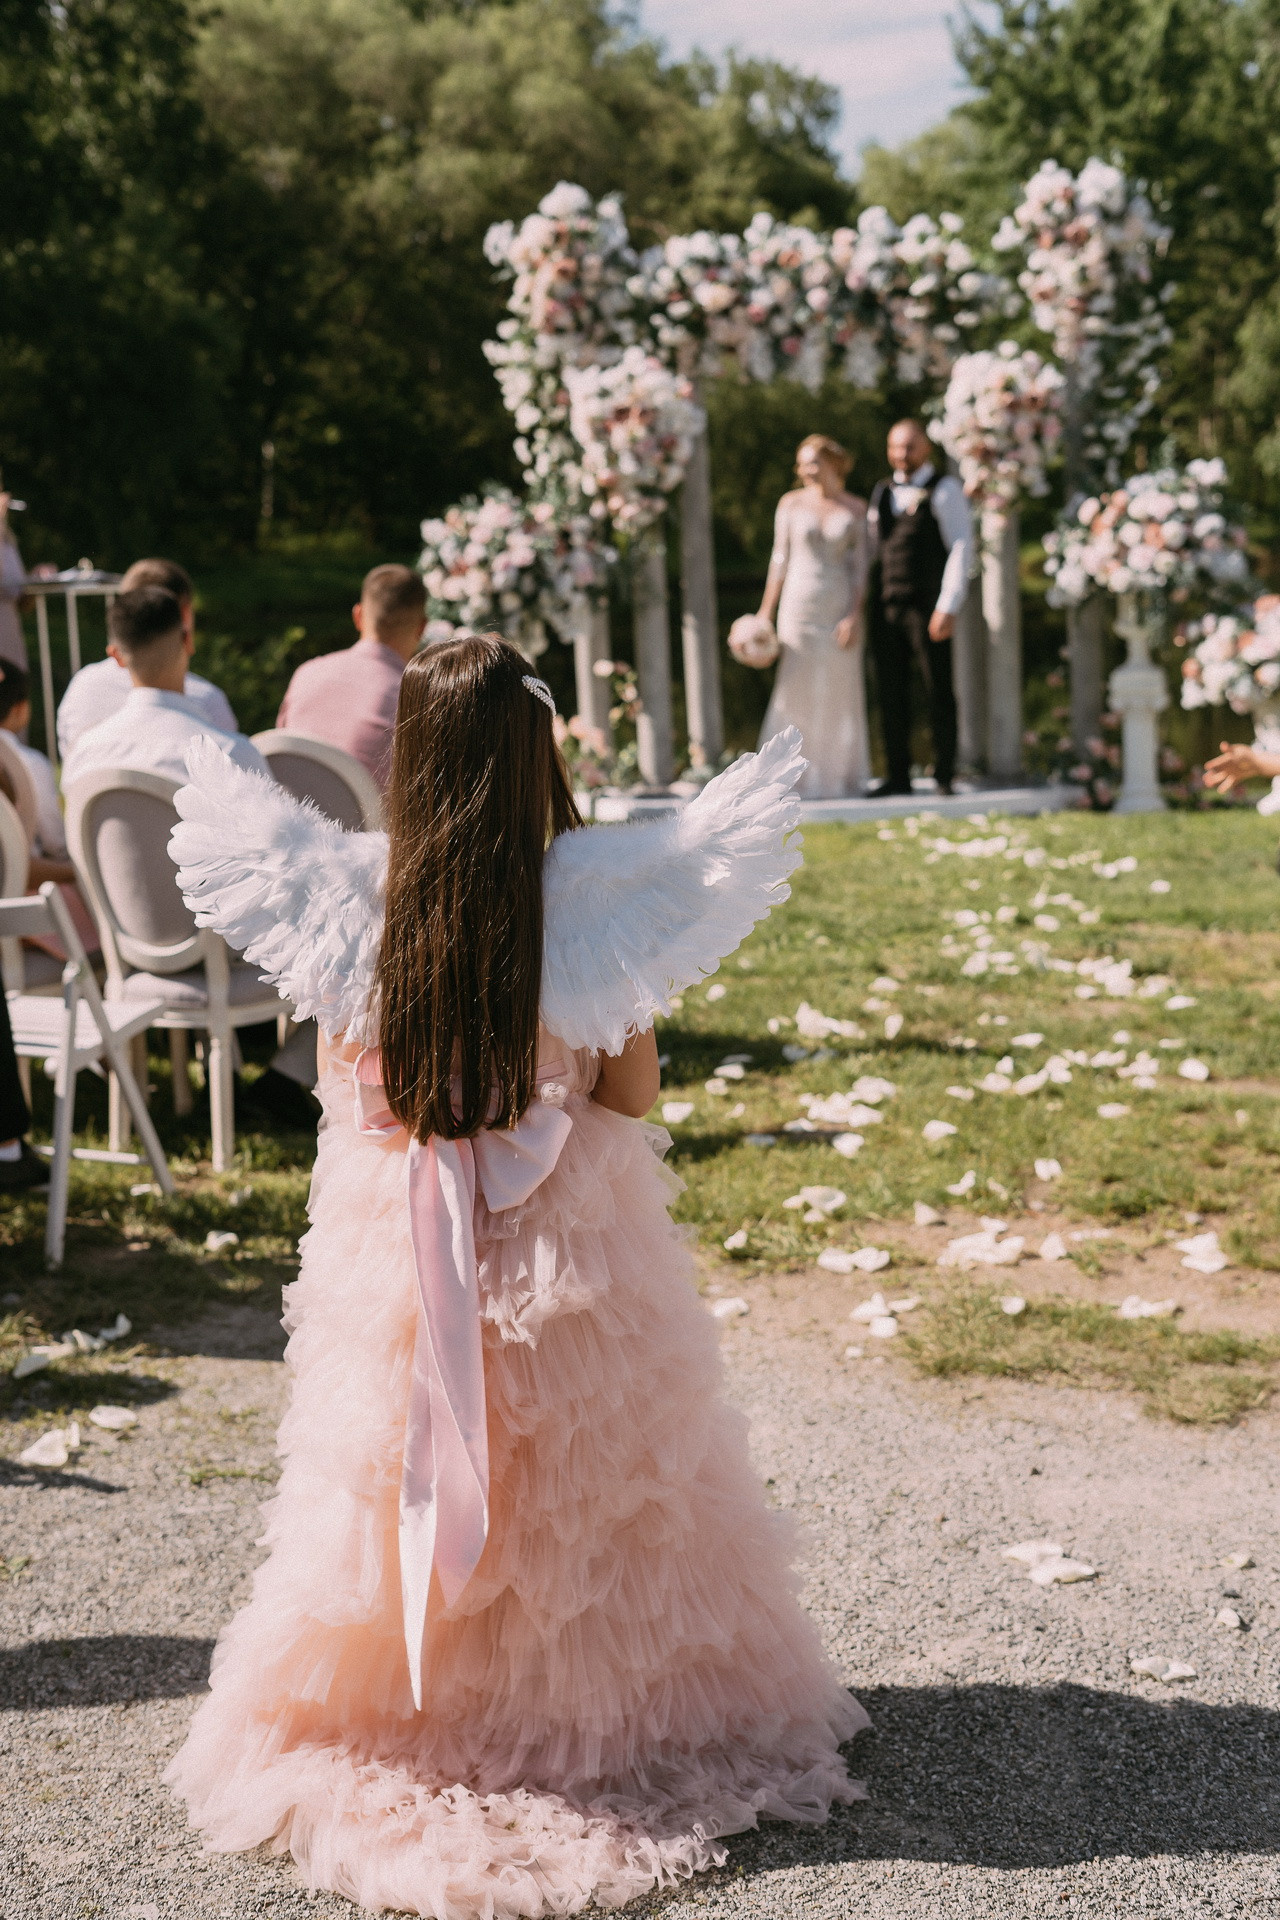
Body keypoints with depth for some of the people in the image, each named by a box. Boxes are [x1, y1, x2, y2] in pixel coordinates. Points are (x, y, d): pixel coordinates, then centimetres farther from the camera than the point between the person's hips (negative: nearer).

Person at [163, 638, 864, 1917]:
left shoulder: (352, 902, -9)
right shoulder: (594, 899, -14)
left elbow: (344, 1092, 0)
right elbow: (632, 1094, -7)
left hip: (396, 1239, 1)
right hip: (572, 1240, -1)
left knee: (398, 1491, 16)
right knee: (587, 1485, 16)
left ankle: (407, 1718, 30)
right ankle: (600, 1707, 29)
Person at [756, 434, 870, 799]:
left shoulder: (856, 509, 3)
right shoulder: (791, 503, 3)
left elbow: (859, 566, 0)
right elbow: (780, 559, 4)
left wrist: (854, 616, -10)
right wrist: (766, 611, -1)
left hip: (840, 606, 0)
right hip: (798, 604, 0)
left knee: (838, 690, 3)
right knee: (796, 689, -3)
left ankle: (834, 776, 11)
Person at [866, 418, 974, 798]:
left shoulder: (944, 489, -1)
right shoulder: (882, 493, 16)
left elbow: (961, 548, -7)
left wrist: (948, 607, -15)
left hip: (926, 608, -5)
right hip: (884, 608, 5)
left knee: (938, 692, 1)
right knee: (890, 694, 5)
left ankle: (945, 776, 8)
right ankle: (898, 776, 10)